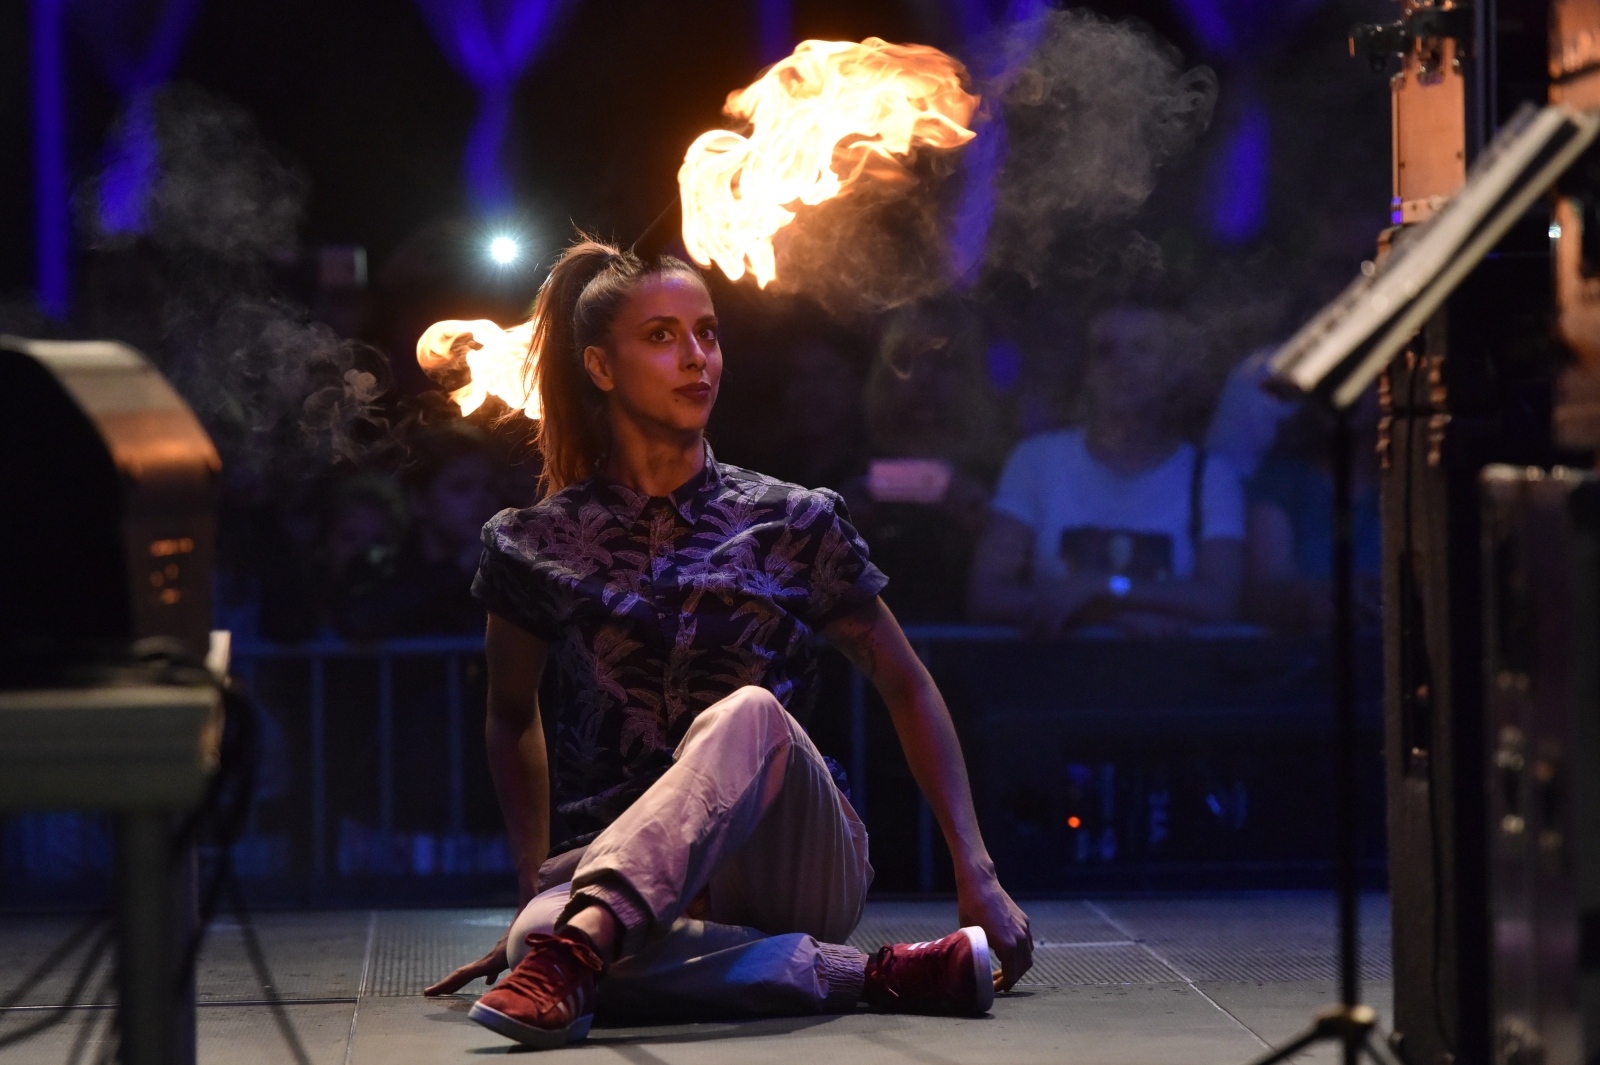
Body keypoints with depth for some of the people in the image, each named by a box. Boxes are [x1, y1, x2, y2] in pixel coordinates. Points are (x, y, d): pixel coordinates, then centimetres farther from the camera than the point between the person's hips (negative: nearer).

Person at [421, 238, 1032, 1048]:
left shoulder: (793, 526, 5)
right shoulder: (540, 547, 5)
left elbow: (907, 689, 11)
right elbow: (513, 717, 19)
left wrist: (975, 874, 4)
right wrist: (535, 889, 8)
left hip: (795, 872, 0)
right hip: (618, 870, 1)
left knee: (748, 713, -35)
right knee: (532, 942, -38)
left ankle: (578, 948, -52)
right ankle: (871, 974, -31)